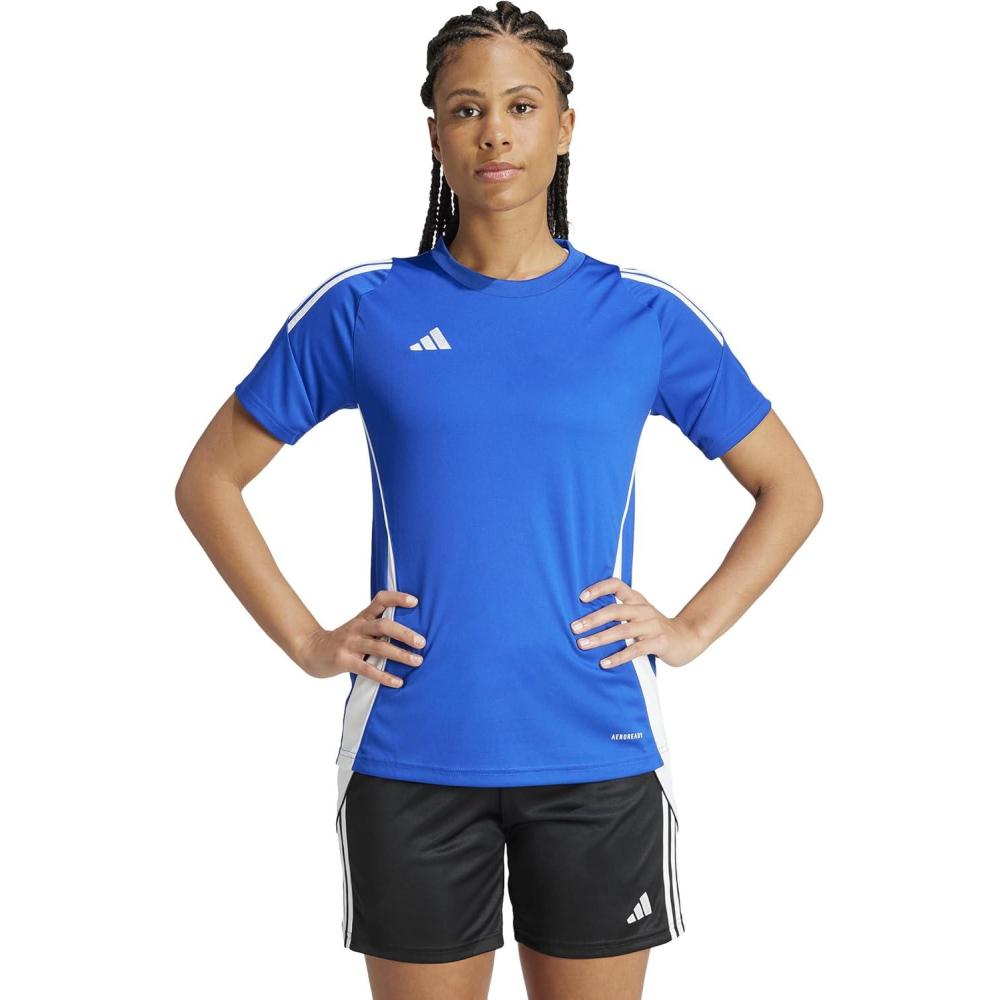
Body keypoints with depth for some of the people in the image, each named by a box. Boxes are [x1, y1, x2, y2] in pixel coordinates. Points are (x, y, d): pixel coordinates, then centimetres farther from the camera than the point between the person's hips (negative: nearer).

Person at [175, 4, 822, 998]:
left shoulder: (645, 317, 2)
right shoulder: (364, 310, 1)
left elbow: (791, 490, 11)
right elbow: (208, 480, 8)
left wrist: (692, 628, 0)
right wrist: (307, 641, 0)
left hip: (597, 757, 1)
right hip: (412, 761, 0)